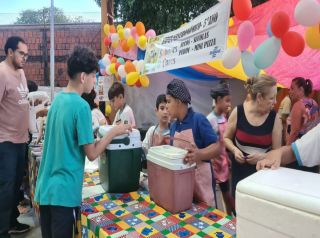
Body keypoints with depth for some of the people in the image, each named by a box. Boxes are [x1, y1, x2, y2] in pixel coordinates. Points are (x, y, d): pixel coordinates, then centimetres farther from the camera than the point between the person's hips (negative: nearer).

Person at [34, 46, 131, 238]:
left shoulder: (58, 99, 6)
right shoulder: (81, 106, -19)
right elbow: (92, 154, -15)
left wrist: (91, 131, 17)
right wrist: (114, 132, -6)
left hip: (45, 187, 8)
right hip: (64, 190, -8)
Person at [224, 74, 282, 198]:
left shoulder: (274, 117, -10)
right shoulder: (238, 112, -12)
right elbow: (226, 138, 1)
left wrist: (263, 156, -23)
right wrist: (235, 150, -16)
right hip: (240, 168, 0)